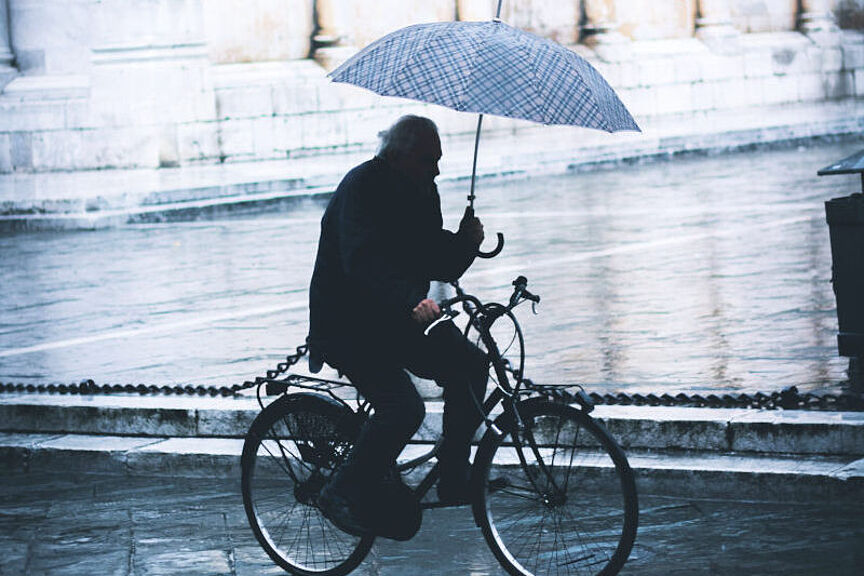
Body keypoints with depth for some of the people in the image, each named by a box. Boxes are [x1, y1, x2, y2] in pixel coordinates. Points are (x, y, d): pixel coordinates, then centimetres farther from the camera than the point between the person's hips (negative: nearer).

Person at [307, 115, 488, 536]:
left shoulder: (422, 190, 7)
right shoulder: (362, 187, -18)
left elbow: (438, 265, 8)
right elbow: (364, 263, -32)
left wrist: (465, 242, -13)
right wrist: (412, 303, -47)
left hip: (397, 320, 8)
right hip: (347, 325, -8)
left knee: (470, 365, -9)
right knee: (403, 406, -25)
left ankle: (454, 480, 2)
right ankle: (342, 494, -11)